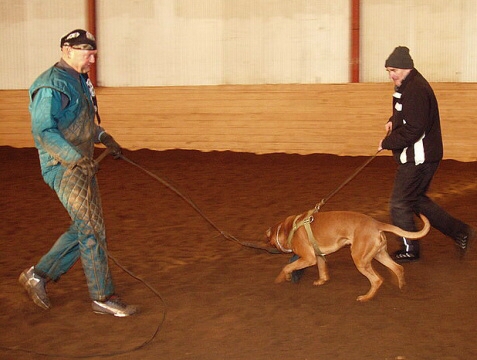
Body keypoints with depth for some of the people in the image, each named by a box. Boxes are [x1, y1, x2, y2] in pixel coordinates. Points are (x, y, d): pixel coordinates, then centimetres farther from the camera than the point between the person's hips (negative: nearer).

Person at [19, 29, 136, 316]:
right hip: (63, 167, -10)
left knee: (84, 229, 13)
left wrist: (103, 136, 10)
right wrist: (77, 159, -29)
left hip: (82, 165, 10)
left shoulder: (80, 81, 15)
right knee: (92, 230, -7)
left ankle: (39, 275, 24)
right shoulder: (52, 86, -15)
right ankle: (103, 297, 2)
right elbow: (43, 131, -22)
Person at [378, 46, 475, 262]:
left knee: (399, 204, 0)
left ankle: (410, 250, 15)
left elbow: (414, 130, -27)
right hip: (416, 156, 11)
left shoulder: (415, 90, -22)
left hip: (418, 158, -11)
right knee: (416, 199, 20)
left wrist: (387, 143, -16)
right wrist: (393, 121, 6)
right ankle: (460, 231, 27)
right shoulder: (407, 85, 11)